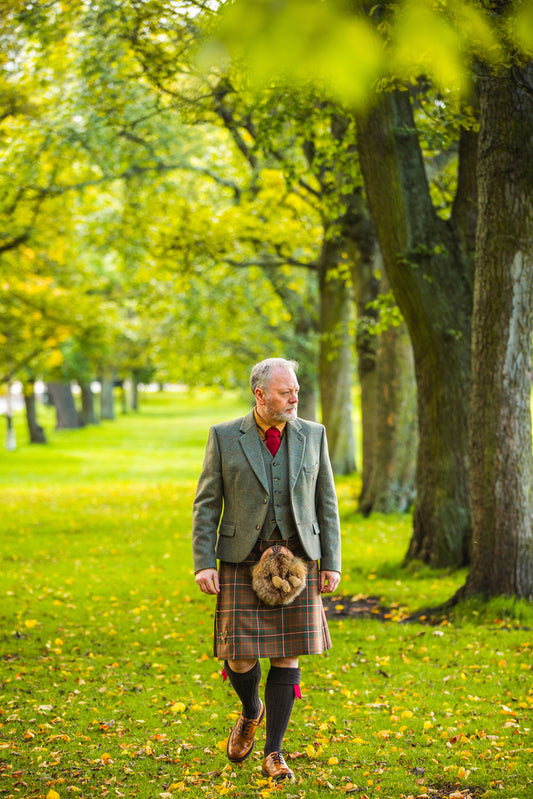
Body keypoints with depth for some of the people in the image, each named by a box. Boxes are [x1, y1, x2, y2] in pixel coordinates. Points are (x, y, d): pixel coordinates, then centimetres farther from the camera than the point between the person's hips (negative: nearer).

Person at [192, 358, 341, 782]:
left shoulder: (312, 435, 3)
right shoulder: (225, 437, -2)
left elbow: (326, 503, 6)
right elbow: (207, 504, 0)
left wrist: (332, 564, 1)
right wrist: (204, 564, -8)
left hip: (296, 560, 1)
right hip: (241, 563, -1)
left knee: (287, 656, -1)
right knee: (240, 655, -3)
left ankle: (274, 755, 7)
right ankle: (252, 711, 31)